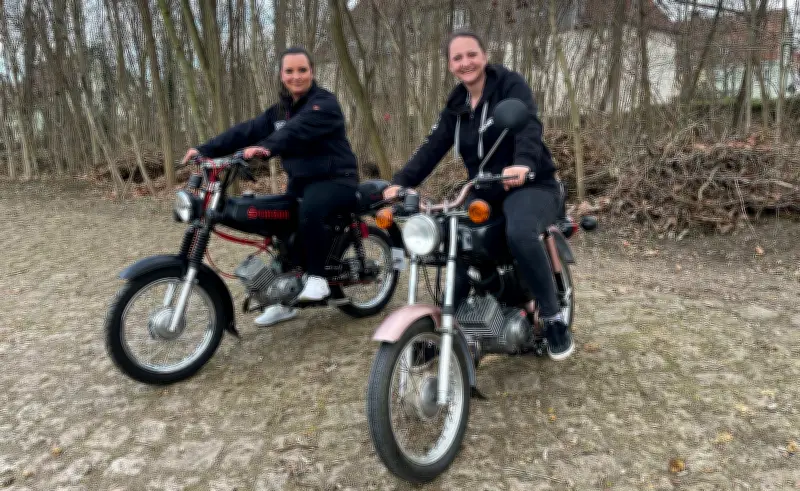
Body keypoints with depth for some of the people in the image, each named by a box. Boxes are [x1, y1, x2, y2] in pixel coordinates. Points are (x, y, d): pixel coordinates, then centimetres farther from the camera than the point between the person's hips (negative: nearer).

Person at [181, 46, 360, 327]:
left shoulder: (324, 103, -13)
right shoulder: (280, 110, 12)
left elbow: (297, 130, -33)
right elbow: (248, 130, 2)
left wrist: (266, 148, -50)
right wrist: (207, 150, -9)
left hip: (335, 179, -8)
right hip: (300, 180, 8)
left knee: (310, 210, -37)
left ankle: (317, 277, -18)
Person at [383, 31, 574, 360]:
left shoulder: (511, 85, -7)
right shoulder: (455, 107, 12)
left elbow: (528, 126, -25)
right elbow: (431, 148, 2)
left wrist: (524, 163, -47)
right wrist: (401, 182, -15)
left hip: (530, 185, -6)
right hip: (484, 193, 6)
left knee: (520, 234, -36)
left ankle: (554, 319, -19)